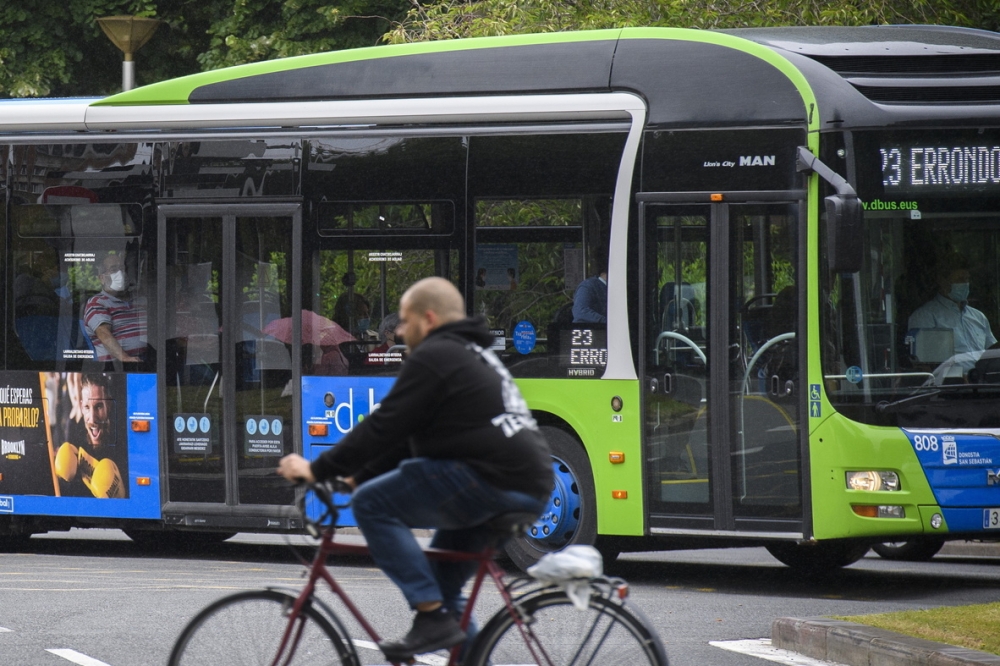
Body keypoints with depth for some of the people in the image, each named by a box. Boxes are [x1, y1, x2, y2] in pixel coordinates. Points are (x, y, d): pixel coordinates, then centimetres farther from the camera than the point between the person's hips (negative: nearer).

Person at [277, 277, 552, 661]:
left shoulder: (433, 357, -6)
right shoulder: (472, 354, 26)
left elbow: (384, 427, -11)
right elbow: (406, 436, 29)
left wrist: (318, 469, -5)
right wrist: (359, 476, 27)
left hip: (490, 482, -11)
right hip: (532, 489, 11)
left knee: (372, 504, -7)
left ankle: (433, 616, -12)